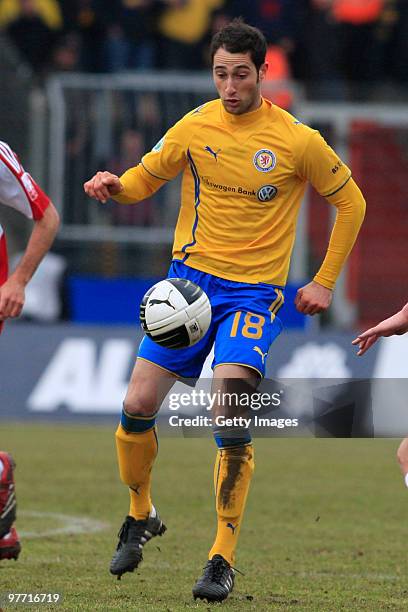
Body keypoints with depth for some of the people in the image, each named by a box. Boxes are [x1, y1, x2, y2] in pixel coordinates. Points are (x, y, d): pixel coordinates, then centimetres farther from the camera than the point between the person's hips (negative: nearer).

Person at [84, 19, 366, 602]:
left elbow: (351, 202, 6)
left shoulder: (298, 140, -8)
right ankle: (140, 515, 24)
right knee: (137, 406, -3)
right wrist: (116, 186, -11)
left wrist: (325, 282, 3)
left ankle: (224, 559, -12)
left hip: (255, 290, -3)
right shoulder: (194, 128, 0)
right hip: (190, 277, 3)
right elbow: (146, 177, 13)